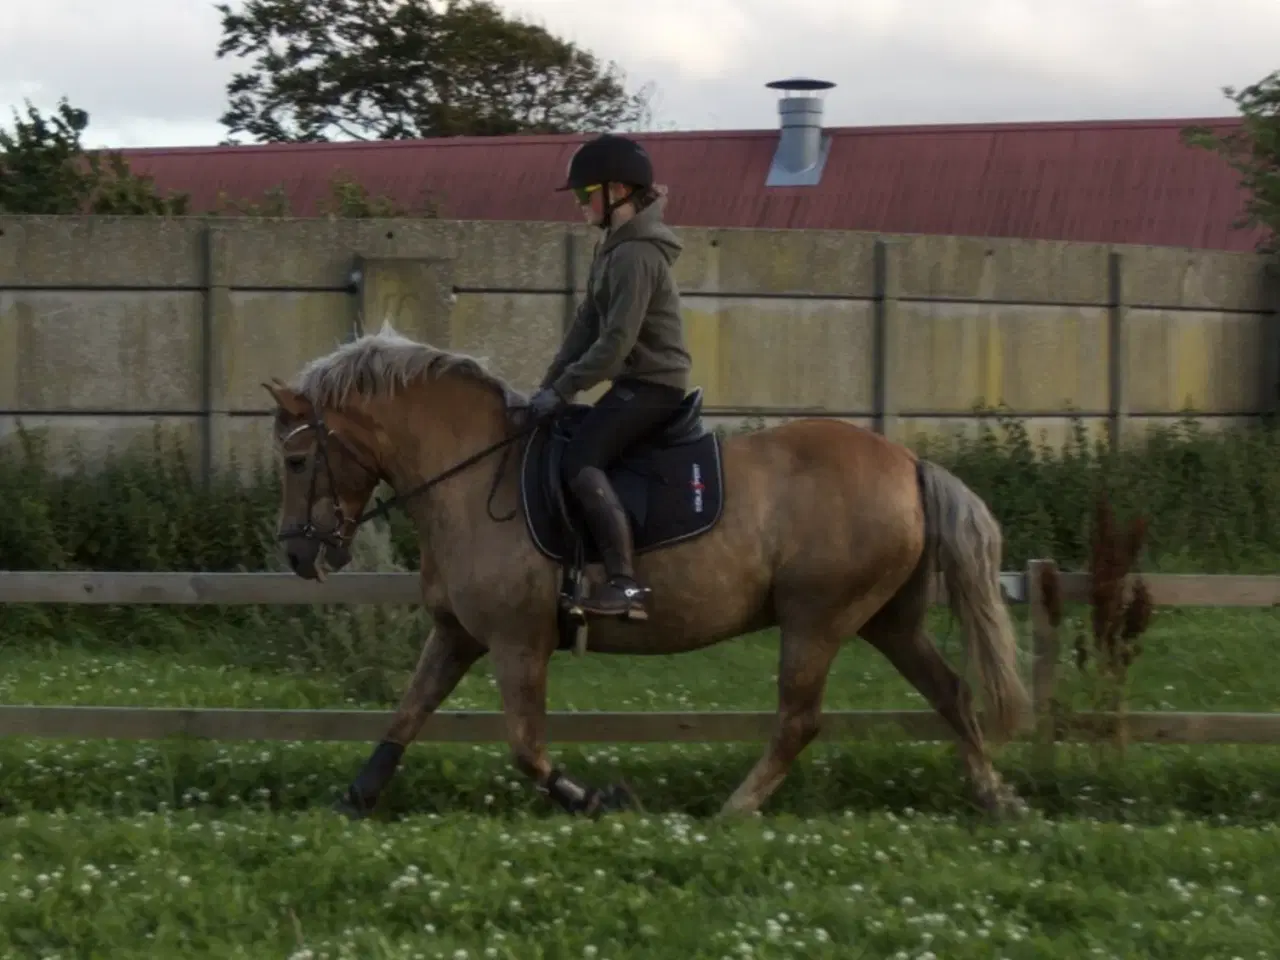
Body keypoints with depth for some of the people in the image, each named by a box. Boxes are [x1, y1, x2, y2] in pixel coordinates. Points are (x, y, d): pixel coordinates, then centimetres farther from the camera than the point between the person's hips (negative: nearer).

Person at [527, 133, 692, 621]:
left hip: (650, 386, -11)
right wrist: (550, 385, 7)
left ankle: (625, 583, -30)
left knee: (581, 458, -23)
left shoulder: (635, 255, -18)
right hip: (637, 383, 11)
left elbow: (616, 342, -23)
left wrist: (561, 390, -20)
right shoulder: (613, 247, 14)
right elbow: (587, 325, 15)